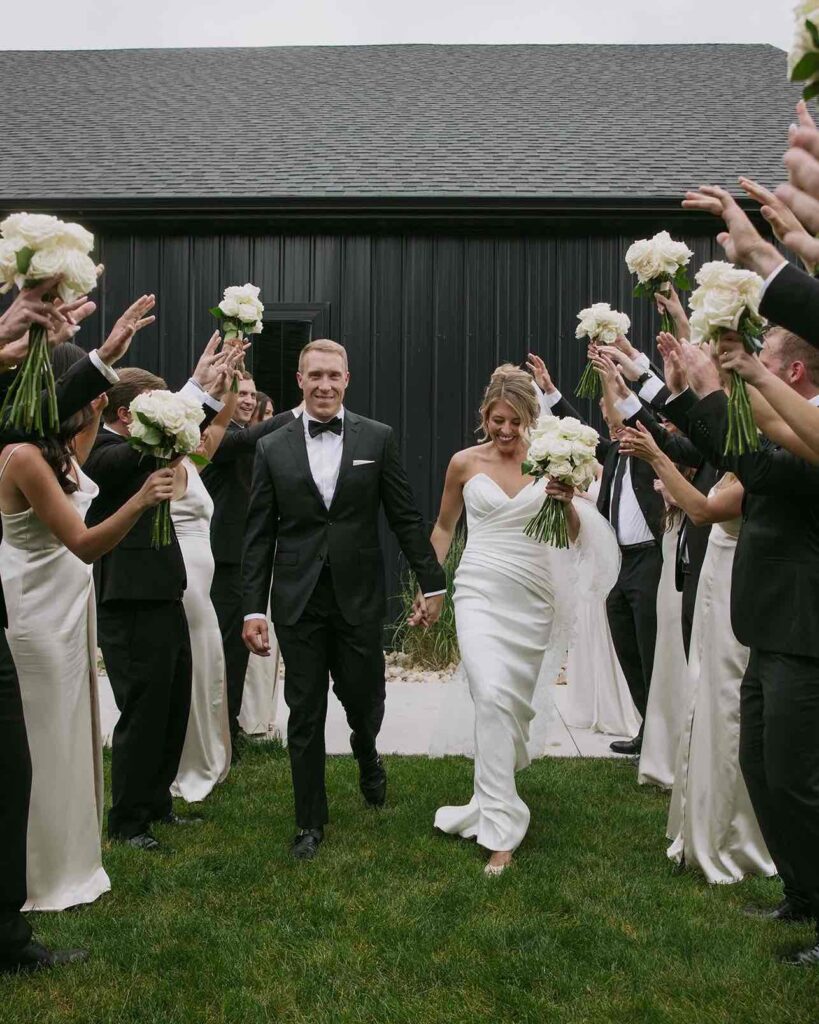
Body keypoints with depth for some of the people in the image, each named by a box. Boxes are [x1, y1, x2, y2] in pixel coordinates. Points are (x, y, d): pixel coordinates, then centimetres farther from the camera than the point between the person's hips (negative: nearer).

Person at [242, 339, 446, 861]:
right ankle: (311, 822, 23)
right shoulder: (273, 448, 2)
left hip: (359, 596, 0)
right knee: (305, 716, 6)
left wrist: (432, 581, 2)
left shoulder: (379, 438, 0)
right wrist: (254, 608, -1)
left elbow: (406, 517, 3)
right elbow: (259, 536, 3)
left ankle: (366, 754, 44)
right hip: (298, 599, 1)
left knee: (364, 700, 7)